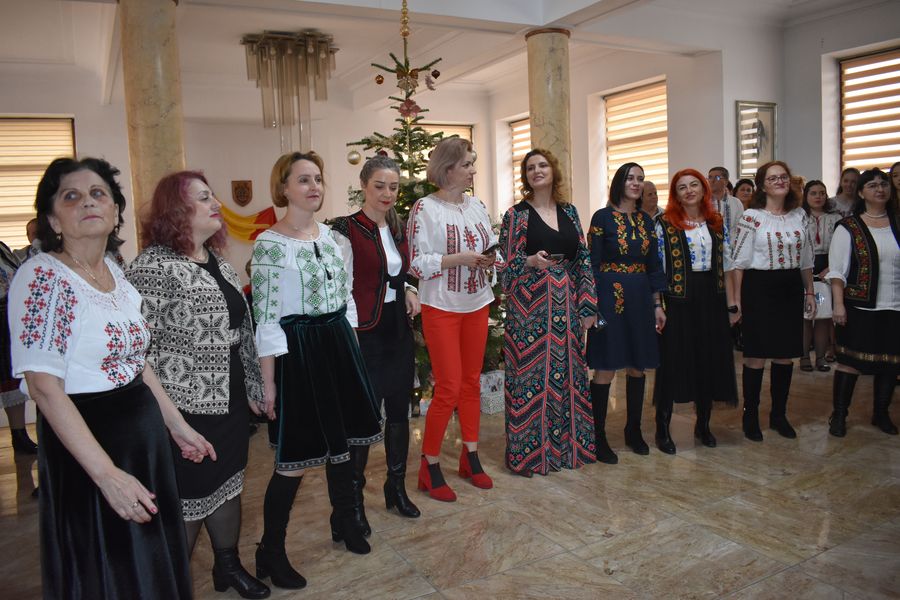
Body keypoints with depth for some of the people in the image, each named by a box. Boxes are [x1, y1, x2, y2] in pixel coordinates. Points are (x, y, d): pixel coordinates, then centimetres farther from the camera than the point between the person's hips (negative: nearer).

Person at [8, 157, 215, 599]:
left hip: (146, 437, 7)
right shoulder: (42, 276, -17)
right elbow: (44, 387, -22)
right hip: (87, 442, -7)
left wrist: (177, 425, 16)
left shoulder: (115, 272, 5)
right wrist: (108, 474, -25)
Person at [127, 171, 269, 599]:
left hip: (230, 402, 8)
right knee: (187, 499, 6)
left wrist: (252, 387, 17)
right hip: (185, 408, -8)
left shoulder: (217, 262, 10)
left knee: (228, 483, 20)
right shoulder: (153, 266, -16)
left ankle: (229, 566, 39)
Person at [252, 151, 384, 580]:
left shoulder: (329, 235, 8)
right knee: (295, 457, -1)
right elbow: (266, 319, -13)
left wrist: (348, 348, 15)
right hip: (298, 351, -6)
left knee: (341, 439, 17)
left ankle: (344, 520, 39)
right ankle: (270, 553, 17)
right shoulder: (269, 244, -12)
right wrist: (268, 382, -13)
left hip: (339, 343, 7)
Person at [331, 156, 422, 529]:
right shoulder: (347, 231, -10)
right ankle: (354, 497, 17)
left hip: (399, 329, 7)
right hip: (367, 332, -7)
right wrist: (351, 338, -16)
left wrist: (408, 291, 5)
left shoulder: (398, 229, 11)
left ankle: (397, 486, 29)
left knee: (399, 408, 13)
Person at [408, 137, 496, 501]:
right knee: (449, 388, -5)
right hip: (442, 308, -6)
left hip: (476, 304, 6)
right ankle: (429, 467, 12)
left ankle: (470, 457, 27)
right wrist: (458, 259, -21)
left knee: (472, 382, 13)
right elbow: (417, 264, -12)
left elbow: (491, 249, 17)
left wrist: (489, 259, -5)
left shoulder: (476, 206, 8)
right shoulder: (425, 208, -10)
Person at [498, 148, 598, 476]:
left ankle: (569, 444, 24)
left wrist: (588, 305, 5)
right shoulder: (516, 214, -1)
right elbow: (506, 264, -2)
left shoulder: (569, 211, 11)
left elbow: (583, 259, 11)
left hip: (566, 305, 4)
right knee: (532, 374, -2)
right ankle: (530, 451, 11)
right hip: (530, 306, -4)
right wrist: (530, 261, -23)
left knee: (567, 372, 9)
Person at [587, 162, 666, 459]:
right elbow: (592, 264, -7)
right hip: (610, 297, -5)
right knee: (605, 369, -2)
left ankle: (634, 430, 25)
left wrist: (657, 304, 10)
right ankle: (598, 437, 9)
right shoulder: (603, 217, -4)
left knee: (637, 367, 11)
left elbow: (653, 265, 14)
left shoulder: (646, 220, 12)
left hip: (640, 298, 6)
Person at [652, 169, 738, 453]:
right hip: (679, 299, -4)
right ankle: (662, 428, 11)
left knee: (710, 361, 10)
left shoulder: (717, 222, 10)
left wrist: (731, 303, 8)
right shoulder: (665, 224, -3)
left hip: (711, 299, 4)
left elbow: (726, 265, 12)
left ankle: (703, 424, 27)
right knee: (673, 361, -1)